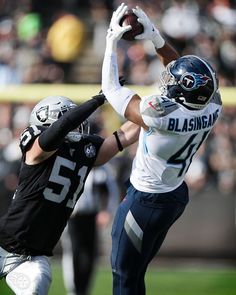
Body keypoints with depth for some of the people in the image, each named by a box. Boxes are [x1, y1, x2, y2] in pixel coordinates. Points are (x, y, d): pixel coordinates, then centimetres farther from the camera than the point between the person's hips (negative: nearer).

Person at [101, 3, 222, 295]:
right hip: (176, 195, 7)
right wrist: (156, 38, 3)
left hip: (147, 202, -7)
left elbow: (112, 90, -18)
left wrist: (111, 42, -11)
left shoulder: (161, 114, -33)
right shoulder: (212, 108, -15)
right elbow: (186, 76, 5)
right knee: (135, 271, 22)